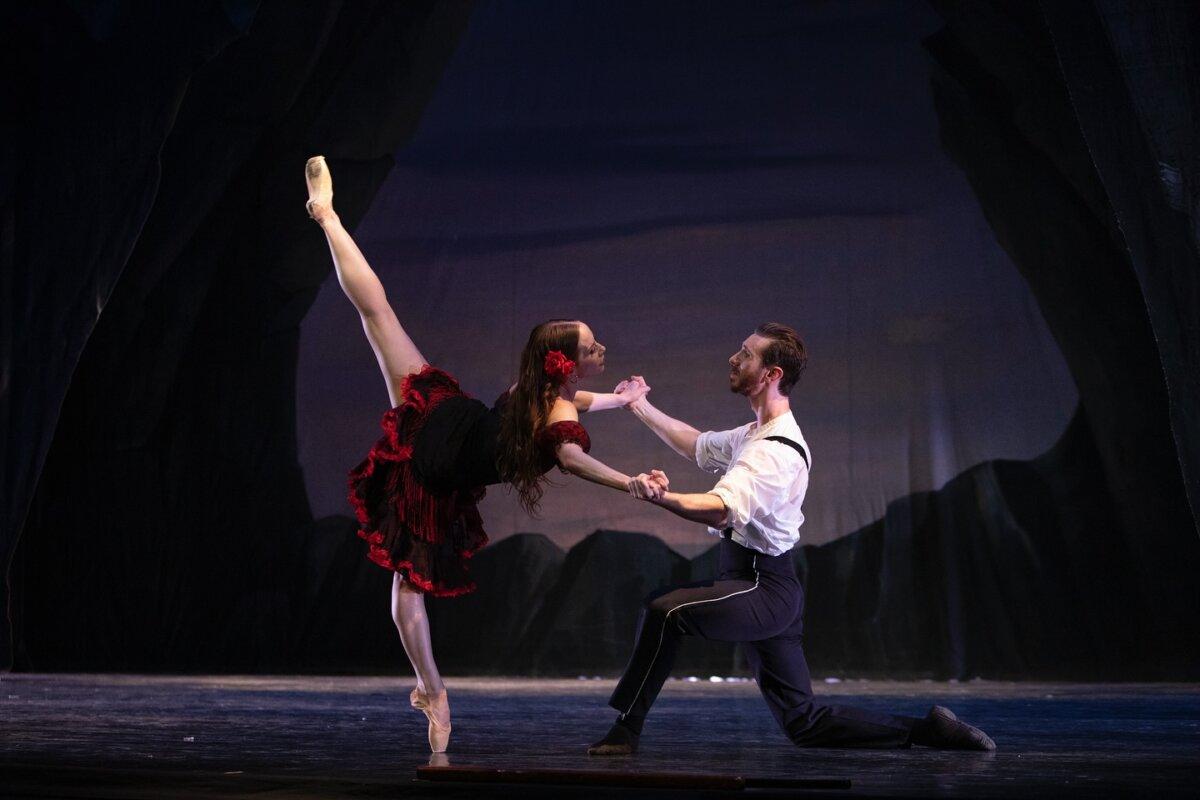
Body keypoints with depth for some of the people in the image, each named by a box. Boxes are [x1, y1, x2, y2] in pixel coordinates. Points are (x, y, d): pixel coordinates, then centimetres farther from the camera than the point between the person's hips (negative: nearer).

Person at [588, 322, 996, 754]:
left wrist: (662, 497, -55)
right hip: (769, 592, 10)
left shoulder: (777, 451, -20)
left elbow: (721, 510, -37)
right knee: (805, 723, 11)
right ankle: (924, 729, 14)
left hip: (762, 590, -10)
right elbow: (697, 445, 29)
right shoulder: (756, 434, 12)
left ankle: (625, 729, -15)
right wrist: (643, 409, 26)